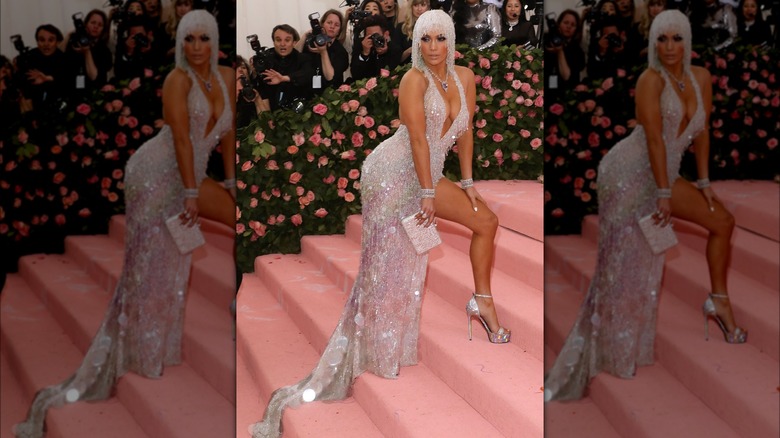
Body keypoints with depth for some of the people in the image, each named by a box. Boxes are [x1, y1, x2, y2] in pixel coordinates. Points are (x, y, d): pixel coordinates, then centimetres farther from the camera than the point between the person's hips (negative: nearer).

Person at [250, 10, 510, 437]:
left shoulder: (465, 78, 5)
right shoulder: (414, 79, -13)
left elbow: (465, 132, 11)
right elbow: (418, 138, -18)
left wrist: (467, 182, 9)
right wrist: (429, 194, -20)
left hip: (426, 176, 7)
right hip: (393, 172, -7)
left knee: (486, 220, 3)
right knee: (387, 265, -6)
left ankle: (482, 302, 14)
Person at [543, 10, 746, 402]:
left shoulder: (701, 78, 5)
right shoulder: (651, 79, -16)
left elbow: (701, 132, 12)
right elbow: (654, 138, -19)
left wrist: (703, 182, 10)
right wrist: (665, 194, -19)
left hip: (661, 176, 7)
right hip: (628, 173, -7)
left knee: (722, 221, 8)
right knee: (623, 266, -7)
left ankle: (719, 303, 22)